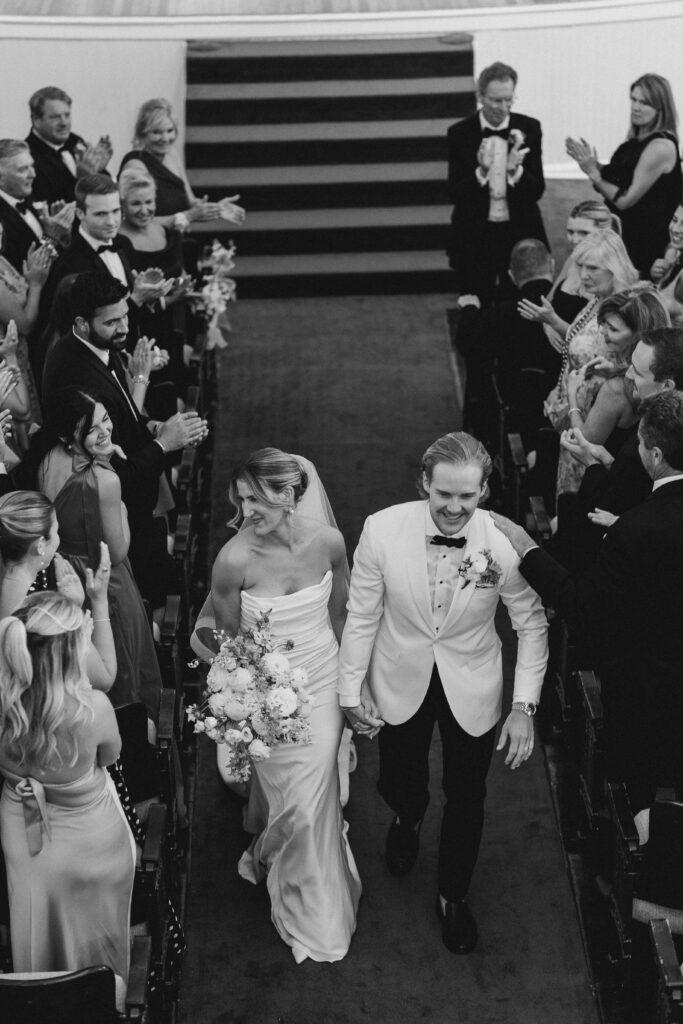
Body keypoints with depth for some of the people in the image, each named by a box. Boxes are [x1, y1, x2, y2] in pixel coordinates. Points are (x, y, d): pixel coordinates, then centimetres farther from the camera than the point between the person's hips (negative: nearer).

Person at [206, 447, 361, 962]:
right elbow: (228, 637, -10)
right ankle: (311, 912, 40)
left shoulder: (328, 541, -15)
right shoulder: (235, 559, -24)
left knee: (316, 789, 15)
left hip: (324, 681, 3)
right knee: (296, 800, 10)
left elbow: (339, 614, 2)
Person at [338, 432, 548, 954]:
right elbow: (362, 614, -10)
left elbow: (531, 624, -9)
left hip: (472, 691, 0)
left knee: (466, 797, 16)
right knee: (399, 781, 22)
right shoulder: (383, 530, -24)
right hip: (401, 685, 1)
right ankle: (408, 821, 62)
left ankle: (453, 896, 45)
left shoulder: (507, 542, -25)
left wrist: (524, 706, -12)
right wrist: (351, 689, -4)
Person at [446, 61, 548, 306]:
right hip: (474, 239, -1)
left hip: (520, 235, 1)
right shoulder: (460, 133, -3)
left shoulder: (529, 129, -1)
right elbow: (455, 194, -7)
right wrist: (481, 171, -25)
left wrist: (515, 170, -24)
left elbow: (537, 191, -4)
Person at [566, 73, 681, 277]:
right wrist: (594, 166, -5)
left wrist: (593, 173, -11)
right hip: (628, 235, 8)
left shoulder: (661, 146, -17)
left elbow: (625, 200, -17)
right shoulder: (638, 140, 10)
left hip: (648, 243, -8)